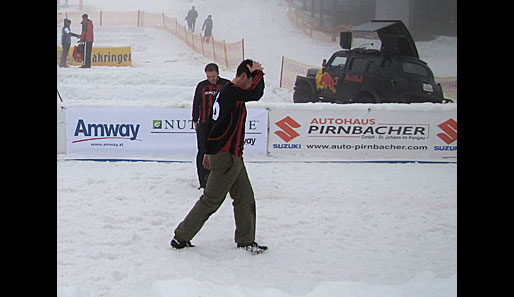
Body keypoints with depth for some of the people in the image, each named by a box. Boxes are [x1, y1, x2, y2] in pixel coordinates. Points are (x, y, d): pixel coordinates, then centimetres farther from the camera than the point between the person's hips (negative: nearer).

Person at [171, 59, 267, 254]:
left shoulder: (227, 91, 15)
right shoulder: (231, 92, -16)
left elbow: (217, 126, 20)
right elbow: (256, 93, -30)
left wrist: (210, 151, 25)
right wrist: (257, 73, -11)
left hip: (233, 157, 10)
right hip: (227, 157, -10)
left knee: (245, 197, 11)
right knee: (211, 200, -2)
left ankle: (245, 240, 18)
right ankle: (181, 237, 7)